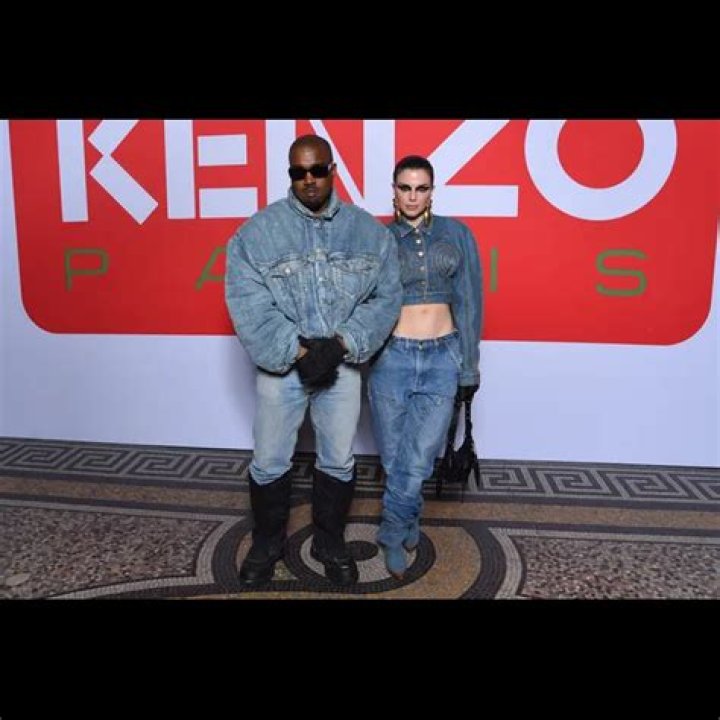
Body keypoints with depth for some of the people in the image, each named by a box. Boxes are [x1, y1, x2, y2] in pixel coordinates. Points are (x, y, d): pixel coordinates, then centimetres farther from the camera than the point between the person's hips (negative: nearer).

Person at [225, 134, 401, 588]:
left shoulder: (369, 231, 0)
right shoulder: (258, 231, -7)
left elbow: (386, 296, -3)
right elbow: (248, 304, -12)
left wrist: (342, 343, -15)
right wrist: (296, 351, -18)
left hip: (343, 365, 2)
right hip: (281, 366, -1)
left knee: (339, 462, 13)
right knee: (270, 463, 11)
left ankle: (331, 543, 36)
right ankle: (267, 544, 35)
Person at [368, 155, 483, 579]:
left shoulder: (457, 234, 5)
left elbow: (468, 301, 4)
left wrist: (469, 366, 2)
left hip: (442, 357, 0)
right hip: (392, 356, 0)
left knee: (417, 461, -2)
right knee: (394, 458, 8)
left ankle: (393, 534, 23)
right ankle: (408, 528, 32)